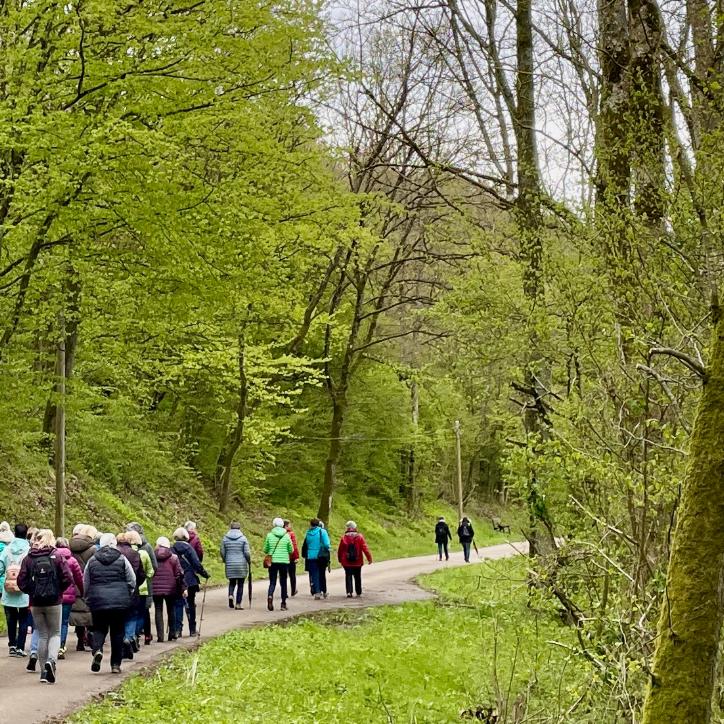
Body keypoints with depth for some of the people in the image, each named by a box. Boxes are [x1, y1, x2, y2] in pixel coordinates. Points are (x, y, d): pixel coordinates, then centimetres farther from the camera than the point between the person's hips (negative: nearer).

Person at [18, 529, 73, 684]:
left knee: (42, 635, 13)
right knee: (55, 634, 11)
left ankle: (44, 672, 13)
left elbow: (21, 581, -7)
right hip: (54, 602, -2)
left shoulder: (28, 558, -2)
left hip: (36, 603, 2)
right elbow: (68, 578, -12)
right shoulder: (57, 557, -7)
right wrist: (58, 590, 6)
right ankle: (51, 660, -16)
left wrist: (31, 592, 10)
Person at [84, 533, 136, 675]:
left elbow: (85, 583, 8)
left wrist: (88, 599, 21)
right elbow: (132, 581, 1)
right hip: (120, 601, 0)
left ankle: (97, 650, -16)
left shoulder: (92, 561, 4)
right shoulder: (122, 559, 1)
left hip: (98, 600, 1)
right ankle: (116, 664, 10)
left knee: (99, 628, 14)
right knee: (117, 631, 9)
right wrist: (126, 594, 17)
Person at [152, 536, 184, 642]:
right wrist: (183, 588, 2)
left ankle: (160, 636, -3)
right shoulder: (173, 557, -2)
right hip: (170, 588, 0)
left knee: (158, 611, 4)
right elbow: (179, 573, -3)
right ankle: (172, 634, 17)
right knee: (171, 610, 14)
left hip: (156, 589, 0)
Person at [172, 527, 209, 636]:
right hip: (190, 581, -1)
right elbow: (197, 564, -9)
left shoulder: (172, 550, -2)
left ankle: (178, 629, -7)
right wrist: (205, 574, 2)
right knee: (191, 604, 11)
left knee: (178, 604, 5)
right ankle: (192, 630, 16)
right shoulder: (188, 548, -6)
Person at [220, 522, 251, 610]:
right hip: (241, 565, -2)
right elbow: (247, 552, -7)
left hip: (230, 564, 2)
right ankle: (238, 604, 5)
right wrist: (249, 561, 10)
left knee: (232, 582, 18)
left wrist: (225, 560, 21)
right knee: (240, 584, 7)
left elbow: (222, 552, 3)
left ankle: (230, 595, -9)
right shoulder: (243, 538, -5)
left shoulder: (225, 538, 1)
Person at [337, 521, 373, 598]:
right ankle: (358, 593, 18)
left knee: (348, 577, 5)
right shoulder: (359, 537, -6)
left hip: (347, 562, 0)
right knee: (357, 577, 13)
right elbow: (365, 548, -10)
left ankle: (349, 592, -9)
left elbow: (340, 550, 3)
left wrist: (340, 559, 18)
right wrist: (369, 558, -6)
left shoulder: (344, 538, -5)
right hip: (357, 562, 1)